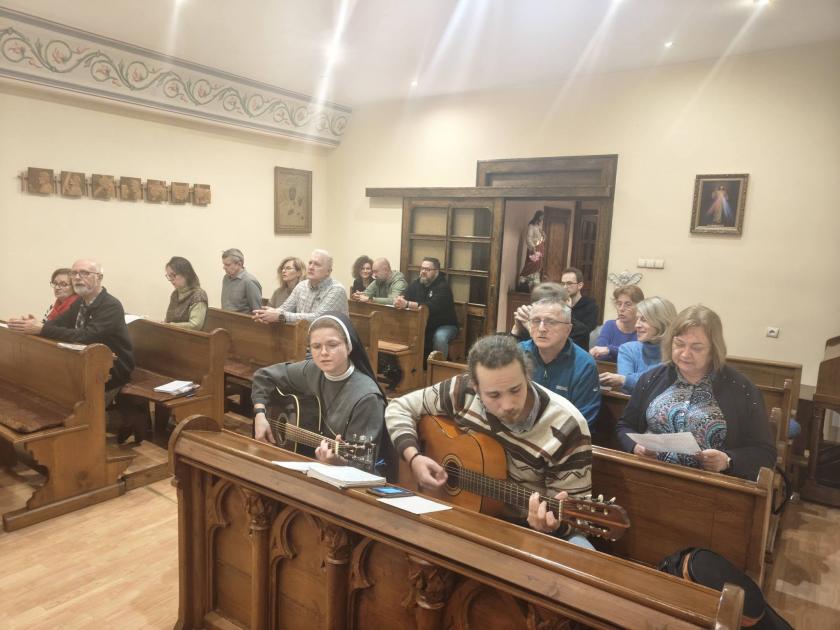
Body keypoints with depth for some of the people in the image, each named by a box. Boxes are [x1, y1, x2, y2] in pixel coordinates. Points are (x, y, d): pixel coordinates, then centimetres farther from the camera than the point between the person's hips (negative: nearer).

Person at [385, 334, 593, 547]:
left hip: (530, 526, -1)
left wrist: (554, 524, -38)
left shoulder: (567, 428, -22)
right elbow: (400, 408, 1)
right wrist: (413, 457, -14)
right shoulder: (463, 393, -13)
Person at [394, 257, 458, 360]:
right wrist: (399, 299, -33)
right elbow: (403, 296, -6)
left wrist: (407, 304, -43)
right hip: (423, 324, 6)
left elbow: (432, 307, -32)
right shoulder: (416, 284, 4)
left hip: (444, 325, -5)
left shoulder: (443, 287, -17)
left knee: (439, 337, -35)